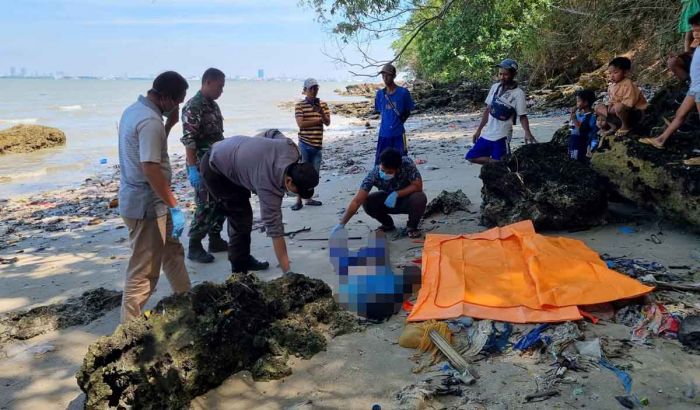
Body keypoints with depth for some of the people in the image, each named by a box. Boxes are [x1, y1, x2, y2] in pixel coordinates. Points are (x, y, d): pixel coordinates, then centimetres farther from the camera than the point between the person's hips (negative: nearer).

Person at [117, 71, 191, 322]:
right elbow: (151, 168, -28)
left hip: (139, 199, 10)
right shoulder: (150, 121, -23)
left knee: (172, 252, 25)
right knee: (144, 270, 1)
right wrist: (174, 207, -24)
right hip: (146, 206, -10)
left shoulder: (135, 109, 8)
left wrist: (169, 124, 7)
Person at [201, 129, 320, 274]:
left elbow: (271, 133, 3)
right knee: (241, 219, -10)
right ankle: (239, 272, 2)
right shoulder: (269, 187, -36)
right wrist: (287, 272, -31)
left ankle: (245, 260, 29)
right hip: (214, 169, -9)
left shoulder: (290, 148, -19)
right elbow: (275, 230, -33)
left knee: (243, 214, 15)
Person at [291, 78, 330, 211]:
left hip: (317, 143, 4)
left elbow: (328, 123, 0)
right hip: (304, 143, -4)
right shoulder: (299, 105, -3)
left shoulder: (323, 104, 8)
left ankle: (309, 198, 20)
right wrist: (318, 120, -9)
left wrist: (321, 112, -19)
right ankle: (298, 200, 2)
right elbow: (301, 124, -13)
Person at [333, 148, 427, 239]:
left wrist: (396, 194, -37)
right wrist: (341, 225, -38)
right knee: (367, 202, -24)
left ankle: (412, 226, -4)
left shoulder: (407, 163, -32)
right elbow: (357, 201, -31)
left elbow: (418, 186, -26)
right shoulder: (374, 174, -29)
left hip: (407, 199, -1)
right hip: (388, 199, 2)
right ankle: (388, 224, 5)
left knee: (419, 198, -34)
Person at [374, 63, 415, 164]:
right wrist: (386, 122, 4)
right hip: (384, 133, 3)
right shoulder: (380, 94, 5)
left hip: (398, 133, -3)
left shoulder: (403, 92, -4)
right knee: (379, 162, 5)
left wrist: (402, 119, -8)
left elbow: (408, 112, 5)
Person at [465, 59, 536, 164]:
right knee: (471, 157, 4)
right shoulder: (495, 87, 6)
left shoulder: (518, 93, -10)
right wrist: (479, 130, 14)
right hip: (487, 133, 6)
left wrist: (527, 132, -29)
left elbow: (522, 116, -10)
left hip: (502, 136, -6)